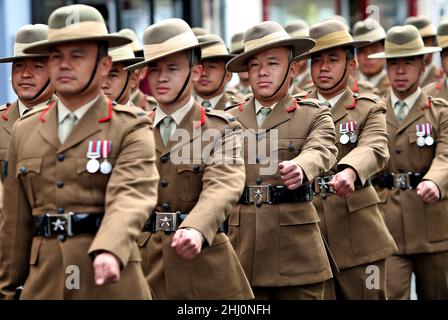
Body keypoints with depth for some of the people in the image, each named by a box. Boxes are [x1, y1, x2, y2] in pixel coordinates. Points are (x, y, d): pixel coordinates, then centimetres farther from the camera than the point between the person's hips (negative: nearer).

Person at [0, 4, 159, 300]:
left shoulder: (131, 129, -2)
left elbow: (131, 198, -19)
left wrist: (109, 250, -36)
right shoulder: (24, 132, 11)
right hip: (43, 280, 4)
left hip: (110, 280, -3)